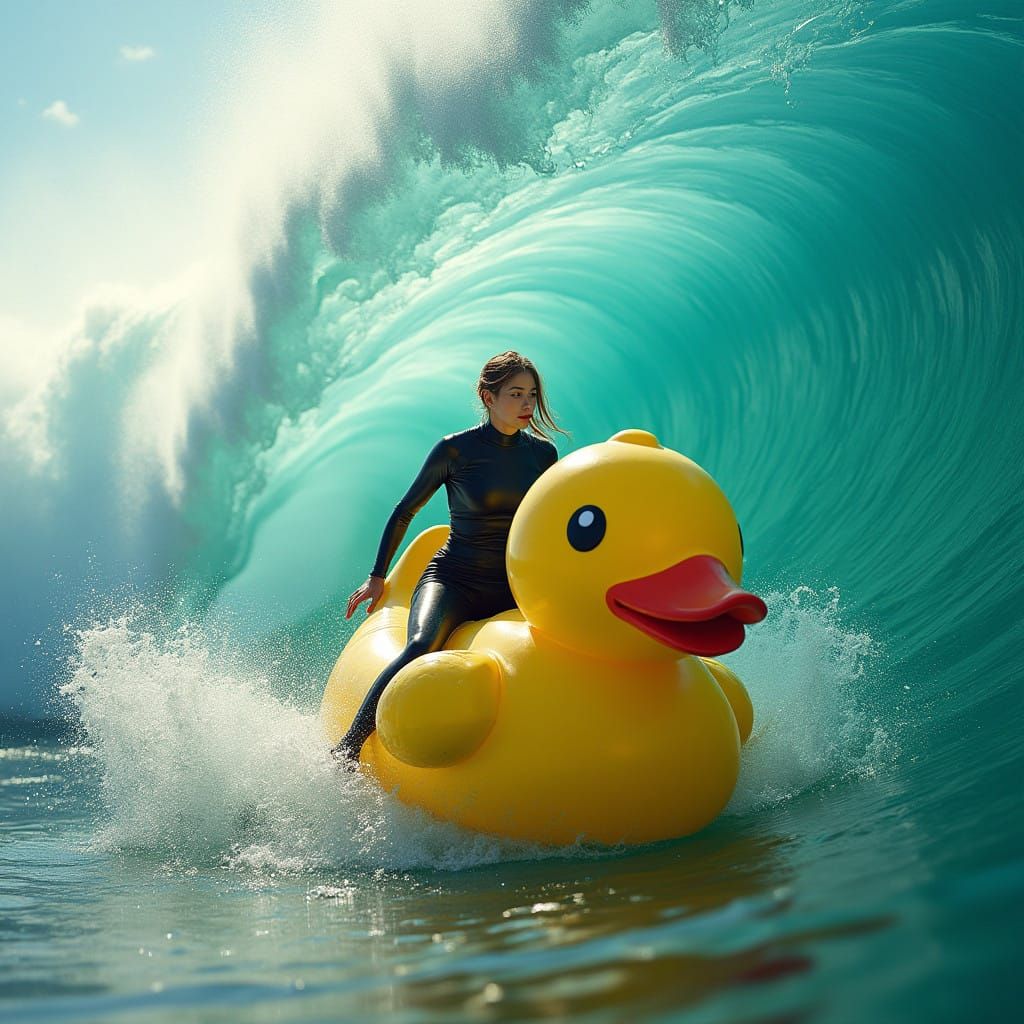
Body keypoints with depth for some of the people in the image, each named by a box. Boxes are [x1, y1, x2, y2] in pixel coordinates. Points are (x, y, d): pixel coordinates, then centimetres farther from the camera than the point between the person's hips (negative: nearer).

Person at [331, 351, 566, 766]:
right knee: (422, 645, -34)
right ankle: (348, 747, -27)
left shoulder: (543, 454, 5)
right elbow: (404, 512, 5)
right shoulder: (454, 449, -6)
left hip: (512, 591, 4)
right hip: (452, 580, -4)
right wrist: (377, 577, 6)